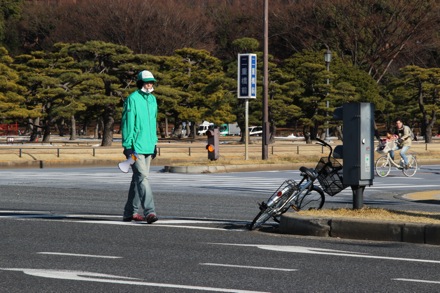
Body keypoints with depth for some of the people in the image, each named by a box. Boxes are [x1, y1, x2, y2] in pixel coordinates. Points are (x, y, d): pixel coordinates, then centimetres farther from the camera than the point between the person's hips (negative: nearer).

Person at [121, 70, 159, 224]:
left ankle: (130, 212, 18)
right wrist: (127, 146, -14)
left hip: (148, 146, 8)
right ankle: (149, 211, -20)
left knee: (138, 179, 12)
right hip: (136, 147, -8)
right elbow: (127, 124, -11)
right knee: (142, 178, -14)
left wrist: (155, 143, 21)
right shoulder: (132, 99, -9)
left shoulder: (152, 99, 15)